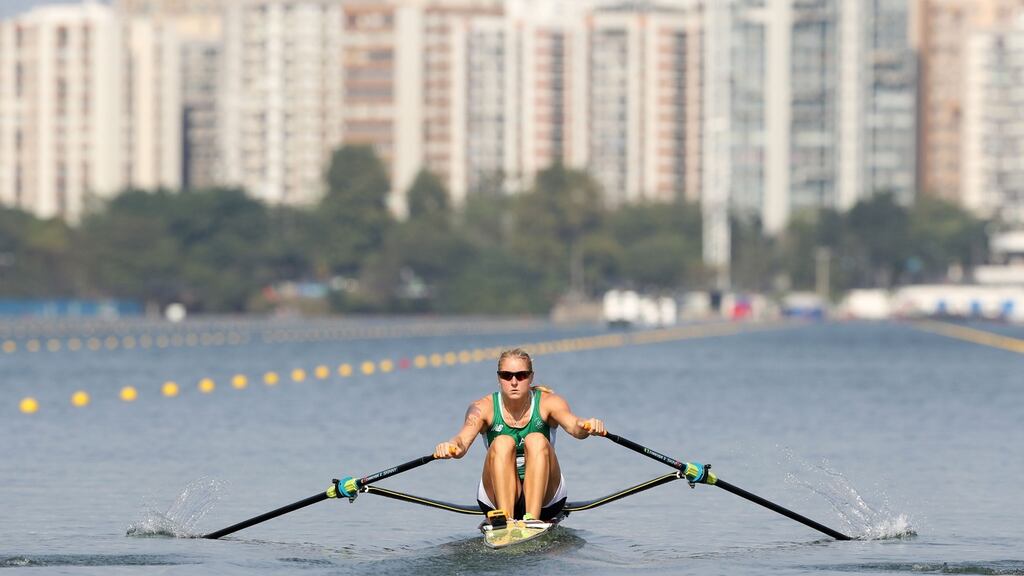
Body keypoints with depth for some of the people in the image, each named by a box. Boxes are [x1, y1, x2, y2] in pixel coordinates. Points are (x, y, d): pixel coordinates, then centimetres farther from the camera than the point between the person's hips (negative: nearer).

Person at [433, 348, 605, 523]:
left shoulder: (549, 402, -6)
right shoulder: (484, 408, -6)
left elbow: (573, 426, -27)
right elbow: (463, 440, -25)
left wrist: (585, 427, -51)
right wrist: (452, 446, -50)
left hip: (544, 498, 0)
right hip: (498, 499, 0)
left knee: (536, 441, -26)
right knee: (503, 443, -26)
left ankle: (532, 519, -41)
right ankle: (504, 519, -43)